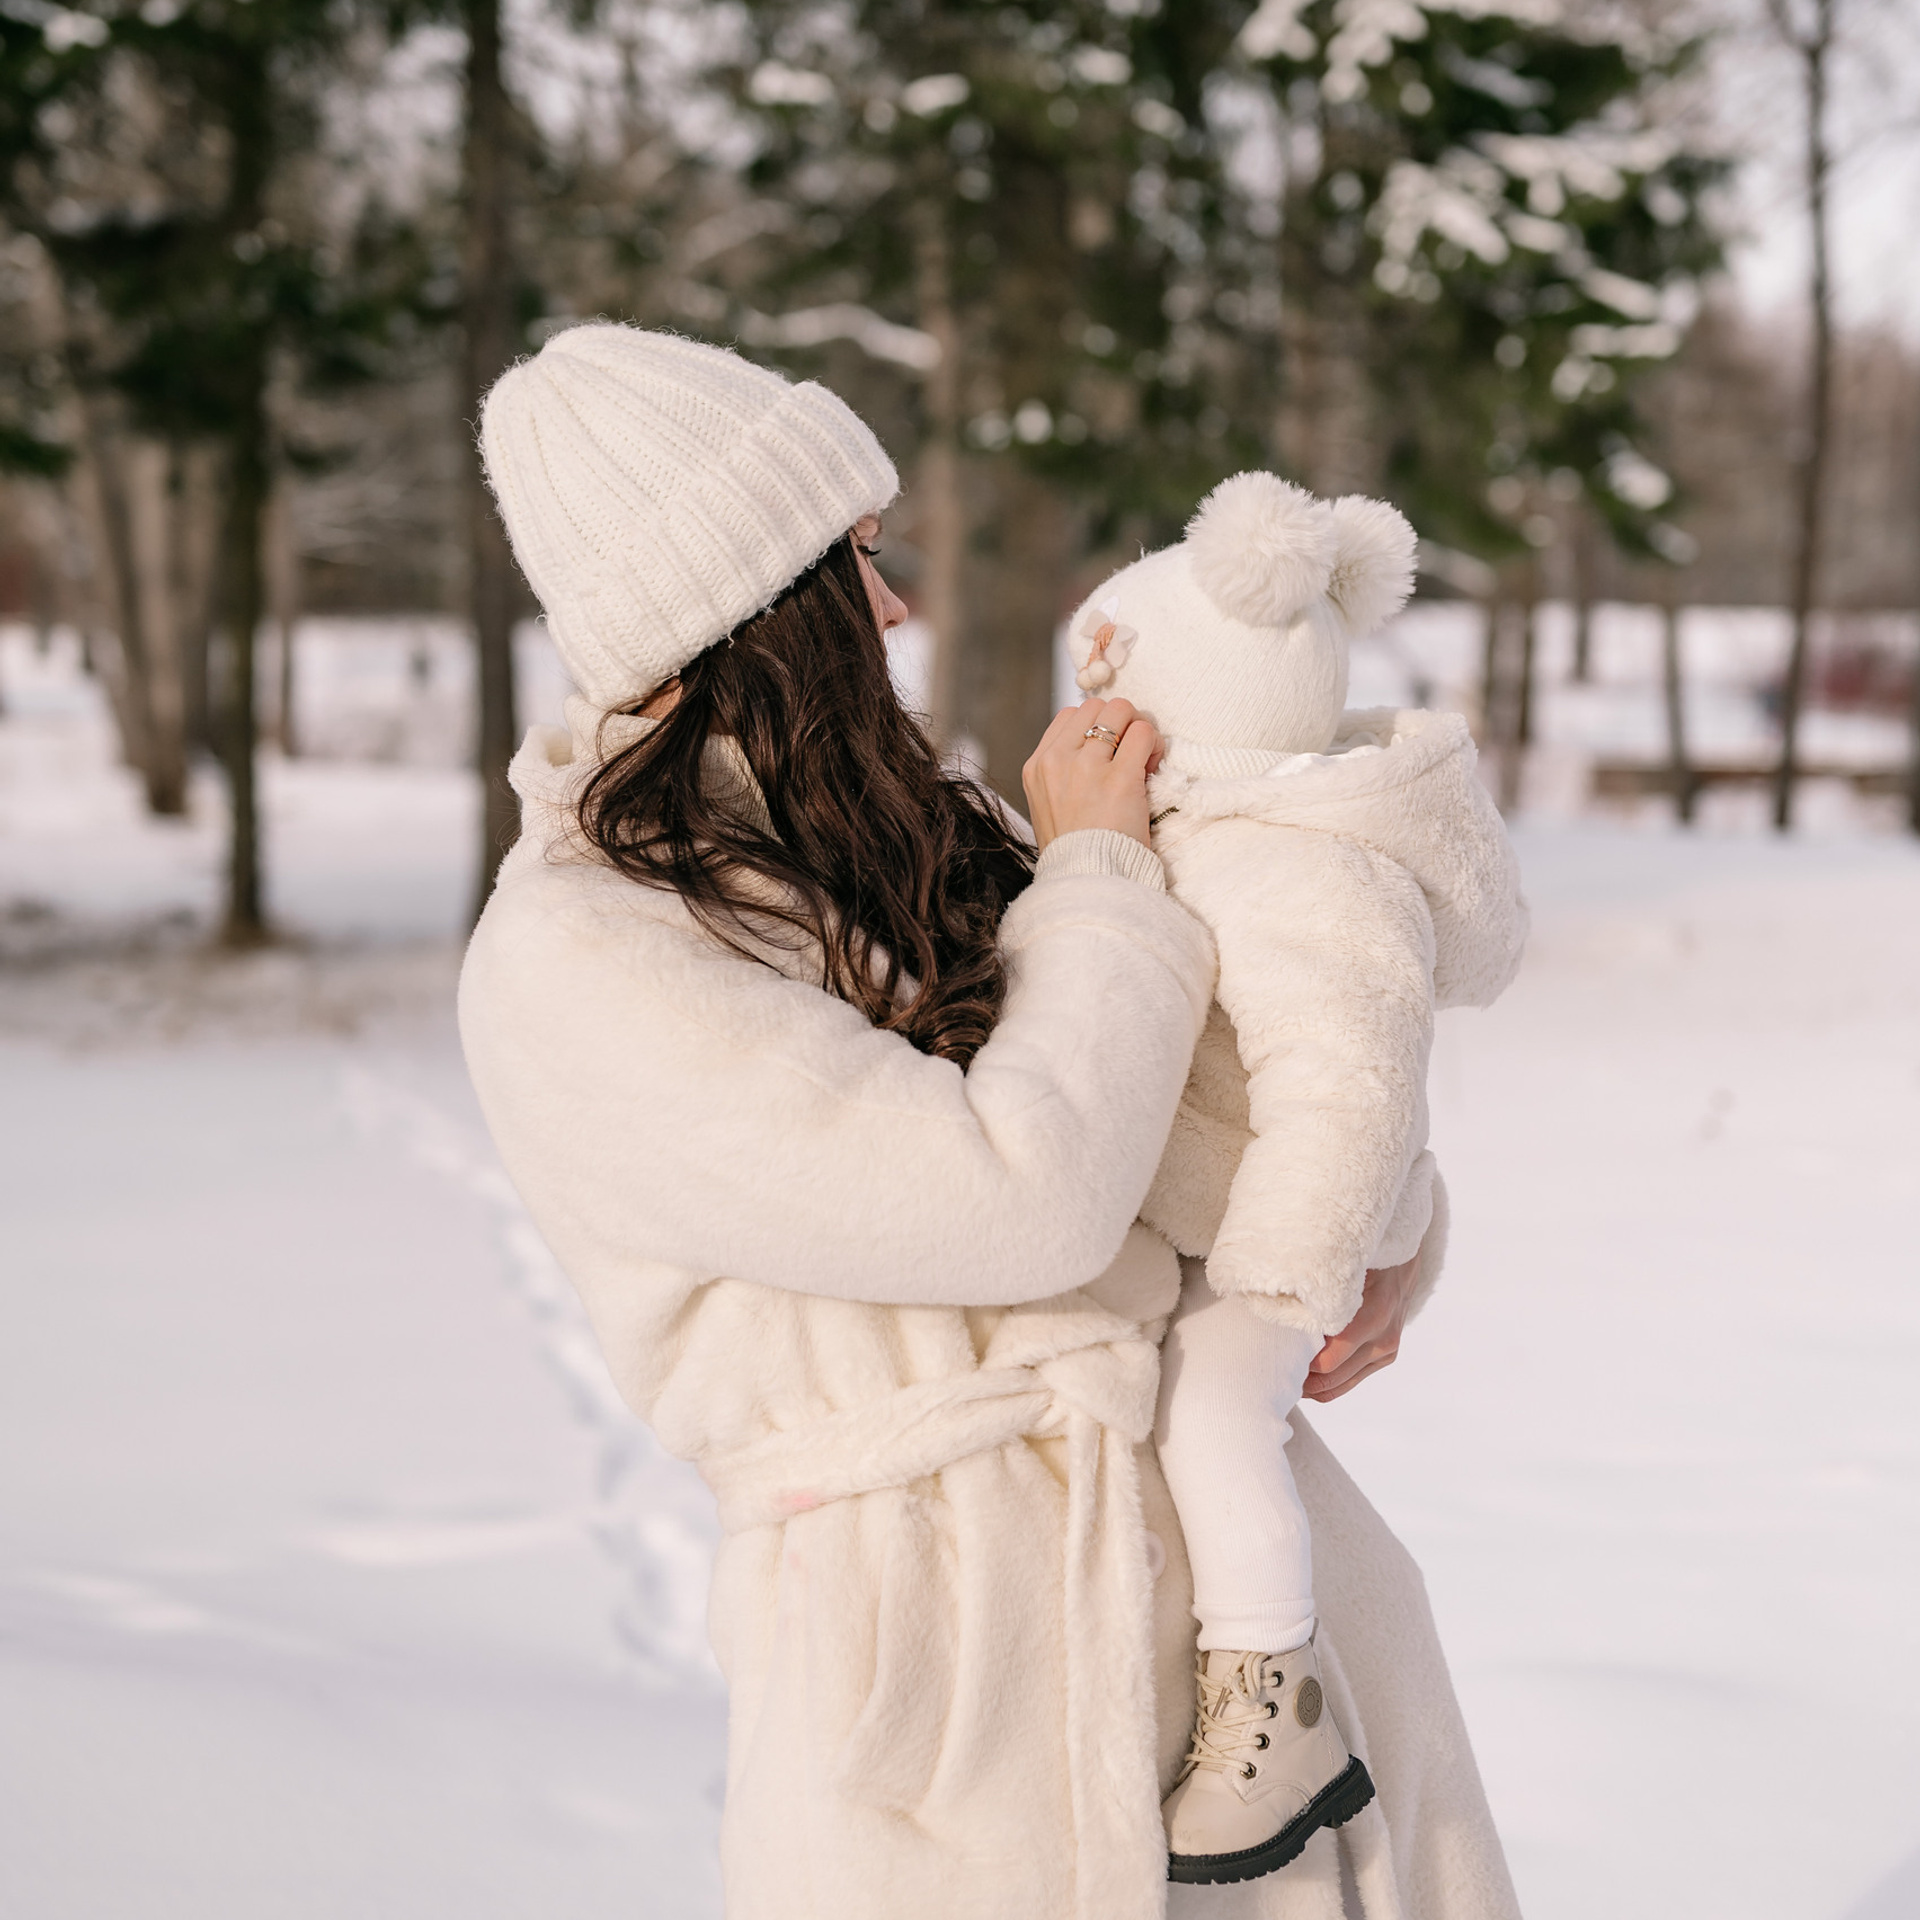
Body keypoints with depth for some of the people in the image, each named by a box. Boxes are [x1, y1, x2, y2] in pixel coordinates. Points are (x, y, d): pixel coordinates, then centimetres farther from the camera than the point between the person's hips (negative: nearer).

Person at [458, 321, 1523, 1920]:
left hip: (1212, 1520, 8)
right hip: (945, 1632, -8)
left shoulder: (876, 840, 9)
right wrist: (1098, 872, -9)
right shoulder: (577, 966, -17)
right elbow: (1024, 1194, -24)